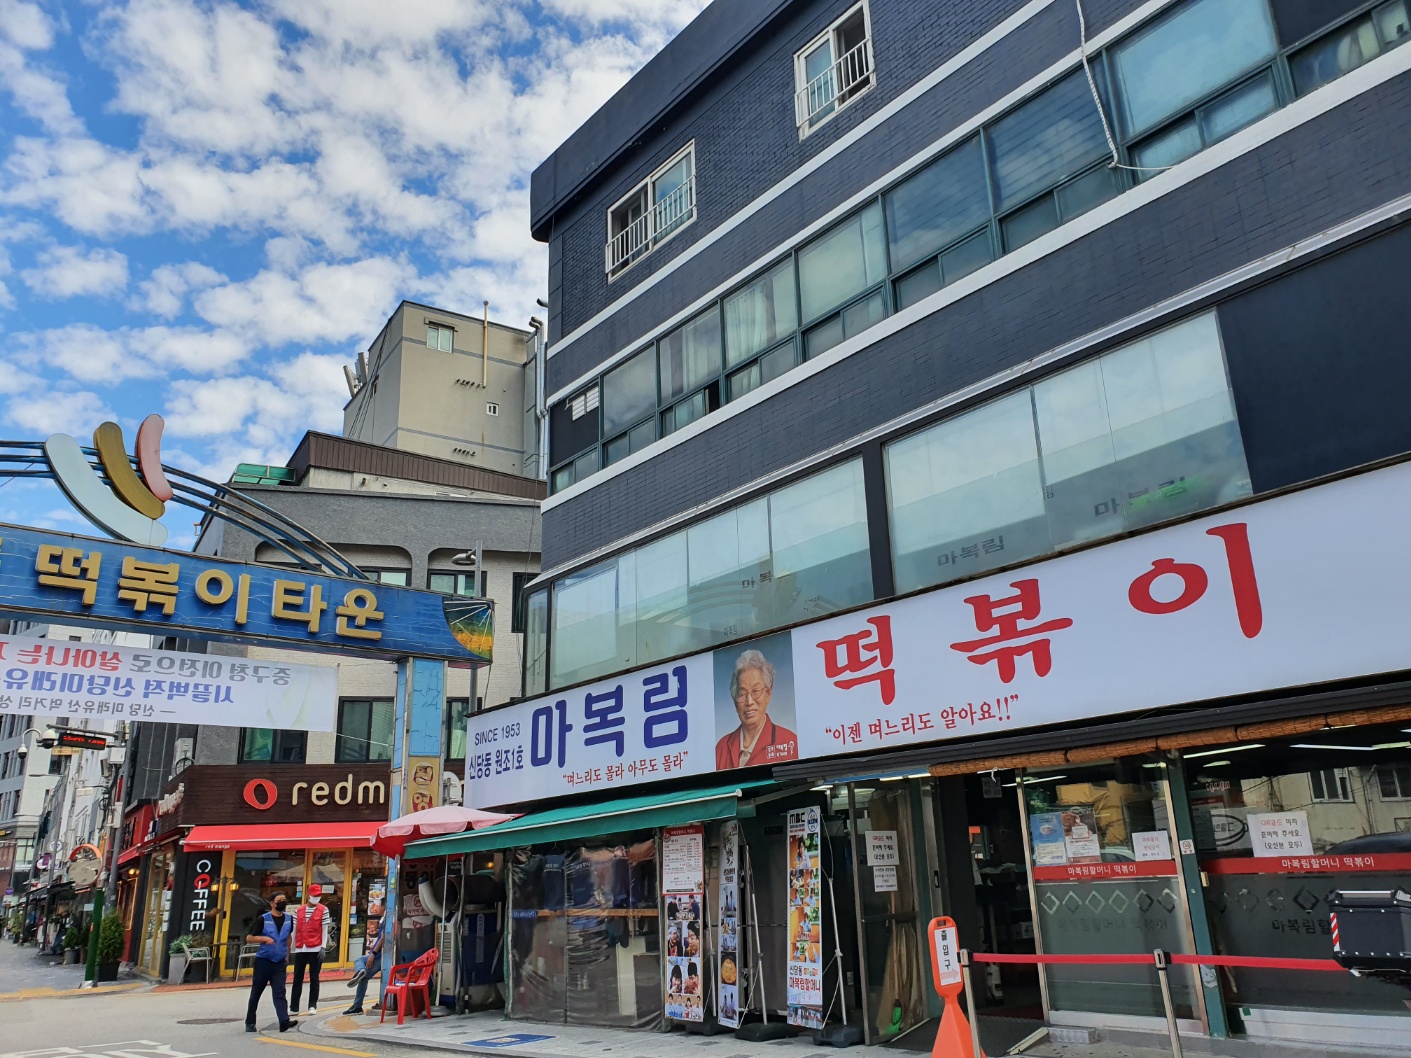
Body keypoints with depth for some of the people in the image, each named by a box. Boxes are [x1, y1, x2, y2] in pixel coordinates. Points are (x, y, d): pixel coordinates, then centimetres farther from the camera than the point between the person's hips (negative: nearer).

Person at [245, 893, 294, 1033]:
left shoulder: (289, 919, 5)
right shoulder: (263, 919, -10)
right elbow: (249, 938, -7)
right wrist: (265, 938, -22)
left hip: (280, 963, 3)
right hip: (263, 961, -3)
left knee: (279, 993, -7)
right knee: (256, 993, 9)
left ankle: (284, 1021, -17)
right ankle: (250, 1022, 23)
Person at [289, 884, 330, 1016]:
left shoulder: (323, 910, 0)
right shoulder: (298, 910, 7)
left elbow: (324, 930, -2)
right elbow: (295, 930, 10)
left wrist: (323, 947, -9)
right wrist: (293, 948, 8)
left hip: (315, 949, -3)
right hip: (300, 949, 3)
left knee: (314, 978, 5)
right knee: (297, 979, 6)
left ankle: (312, 1006, 11)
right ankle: (294, 1008, 11)